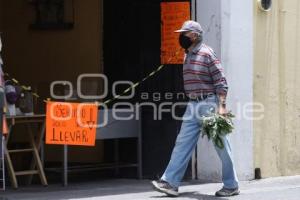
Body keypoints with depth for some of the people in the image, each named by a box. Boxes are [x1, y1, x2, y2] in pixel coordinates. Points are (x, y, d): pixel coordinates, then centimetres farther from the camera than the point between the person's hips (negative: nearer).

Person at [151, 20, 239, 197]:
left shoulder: (206, 54, -11)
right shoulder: (188, 56, 14)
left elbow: (221, 82, -14)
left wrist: (221, 106, -21)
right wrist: (193, 104, 19)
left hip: (209, 103, -8)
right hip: (193, 105, 8)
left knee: (221, 146, 0)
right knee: (183, 143, 1)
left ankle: (231, 186, 9)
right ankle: (170, 183, -1)